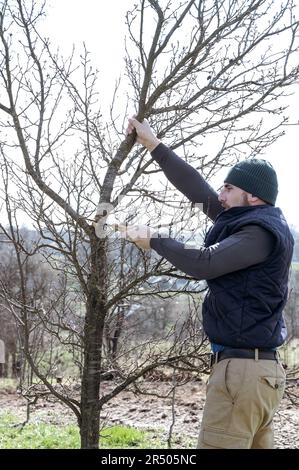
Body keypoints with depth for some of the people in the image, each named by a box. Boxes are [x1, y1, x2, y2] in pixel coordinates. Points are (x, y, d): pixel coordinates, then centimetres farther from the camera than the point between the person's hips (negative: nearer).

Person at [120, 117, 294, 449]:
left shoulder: (263, 231, -14)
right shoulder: (249, 222, 14)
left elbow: (203, 264, -20)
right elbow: (198, 190, 16)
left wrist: (154, 241, -5)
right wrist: (154, 145, 17)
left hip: (243, 368, -10)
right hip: (256, 368, 10)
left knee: (218, 445, -9)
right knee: (256, 445, 14)